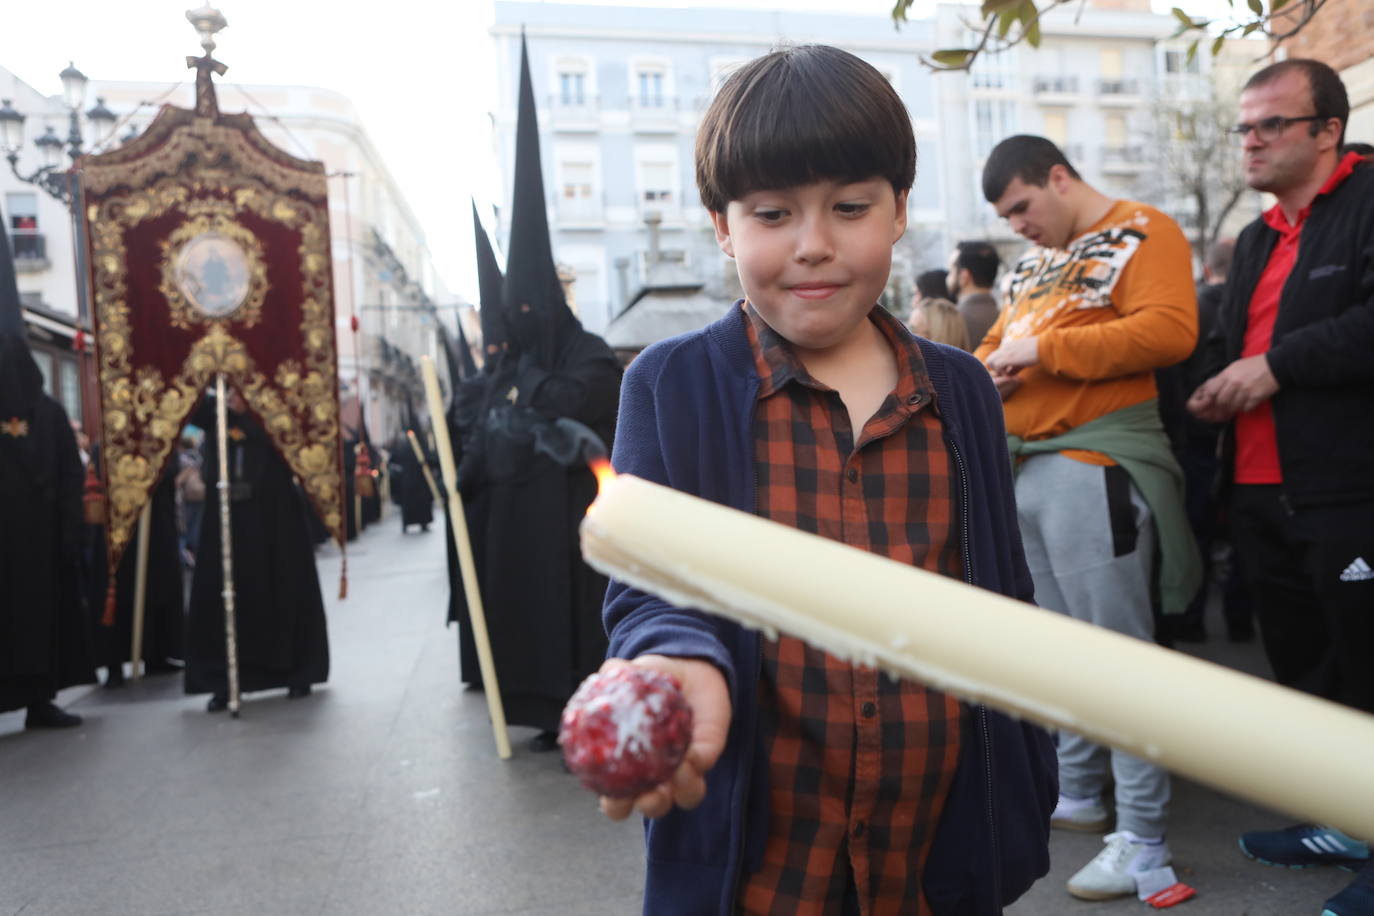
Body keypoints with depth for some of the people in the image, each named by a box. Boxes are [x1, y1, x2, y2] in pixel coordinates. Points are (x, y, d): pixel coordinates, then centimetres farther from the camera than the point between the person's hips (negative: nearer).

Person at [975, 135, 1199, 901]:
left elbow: (1169, 331, -18)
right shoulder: (1035, 261, 20)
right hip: (1024, 466, 8)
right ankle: (1078, 793, 29)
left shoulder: (1144, 233, -3)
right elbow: (999, 341, 26)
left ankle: (1145, 841, 6)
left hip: (1094, 467, -8)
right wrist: (991, 369, 1)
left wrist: (1042, 350, -17)